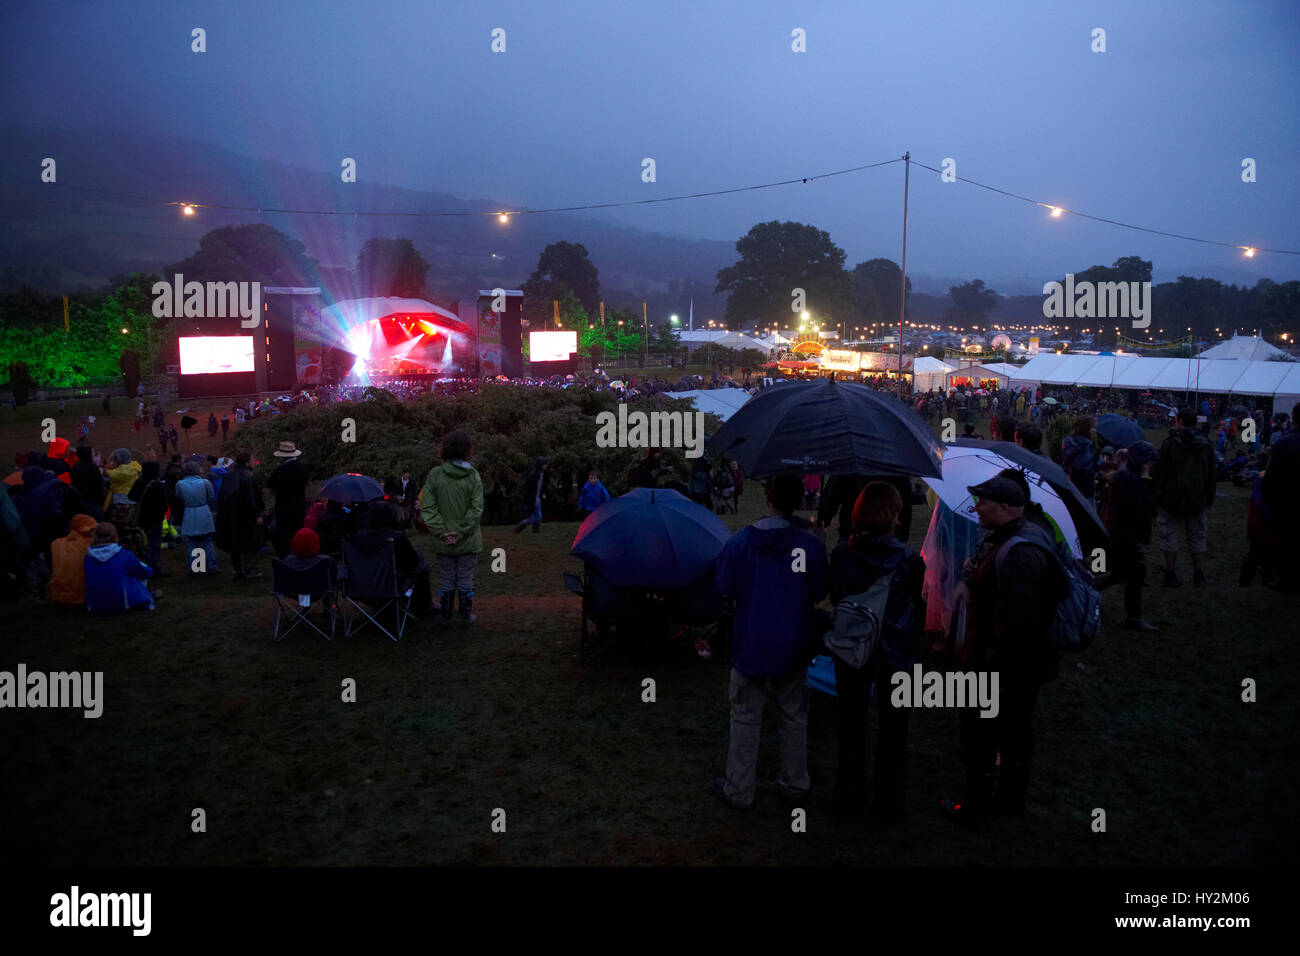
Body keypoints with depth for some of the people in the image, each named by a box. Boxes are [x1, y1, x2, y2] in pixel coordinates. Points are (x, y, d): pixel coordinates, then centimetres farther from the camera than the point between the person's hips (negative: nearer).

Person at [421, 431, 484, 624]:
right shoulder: (473, 476, -8)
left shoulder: (435, 475, -6)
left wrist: (442, 532, -8)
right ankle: (466, 616, 19)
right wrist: (461, 532, -10)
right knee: (466, 578, 10)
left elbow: (427, 507, -9)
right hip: (468, 541, -1)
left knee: (447, 577, 14)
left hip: (443, 542, 1)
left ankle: (444, 616, 21)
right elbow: (476, 509, -13)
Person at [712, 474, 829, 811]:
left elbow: (725, 590, -5)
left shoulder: (739, 542, -14)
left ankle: (739, 790, 21)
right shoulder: (811, 544, -13)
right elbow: (818, 594, -2)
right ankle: (795, 786, 30)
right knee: (794, 718, 18)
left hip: (750, 644, -1)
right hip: (793, 646, 1)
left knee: (745, 719, 12)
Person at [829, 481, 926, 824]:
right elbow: (919, 608, -3)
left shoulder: (842, 554, -13)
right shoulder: (909, 560, -14)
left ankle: (848, 801, 28)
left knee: (852, 726, 16)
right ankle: (889, 802, 29)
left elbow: (835, 597, 0)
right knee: (893, 728, 16)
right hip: (898, 654, -1)